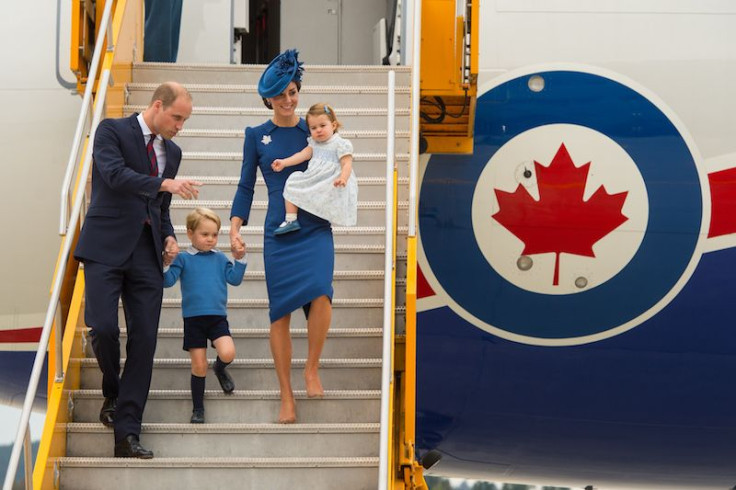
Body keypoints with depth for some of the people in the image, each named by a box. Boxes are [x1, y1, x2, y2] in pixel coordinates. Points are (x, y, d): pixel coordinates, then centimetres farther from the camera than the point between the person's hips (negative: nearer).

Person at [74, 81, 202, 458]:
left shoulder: (171, 151, 17)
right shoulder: (112, 131, -1)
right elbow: (115, 175, -19)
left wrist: (169, 237, 7)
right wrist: (166, 183, -28)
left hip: (146, 251, 5)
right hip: (107, 247, -5)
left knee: (144, 340, -3)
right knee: (103, 327, -16)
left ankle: (126, 434, -2)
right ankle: (112, 394, 15)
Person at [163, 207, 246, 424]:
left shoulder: (220, 258, 9)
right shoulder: (183, 259, 0)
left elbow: (234, 279, 4)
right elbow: (167, 281, -6)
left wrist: (240, 259, -7)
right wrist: (165, 264, -22)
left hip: (217, 317, 1)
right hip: (193, 318, -1)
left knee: (227, 353, -22)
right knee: (199, 366, 0)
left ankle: (220, 369, 15)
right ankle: (198, 409, 16)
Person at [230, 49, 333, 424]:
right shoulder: (257, 136, 8)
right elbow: (246, 186, 9)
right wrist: (234, 229, -1)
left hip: (315, 229, 0)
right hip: (279, 233, 1)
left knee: (320, 293, -25)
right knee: (280, 312, -1)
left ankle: (311, 368, -3)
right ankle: (286, 396, 9)